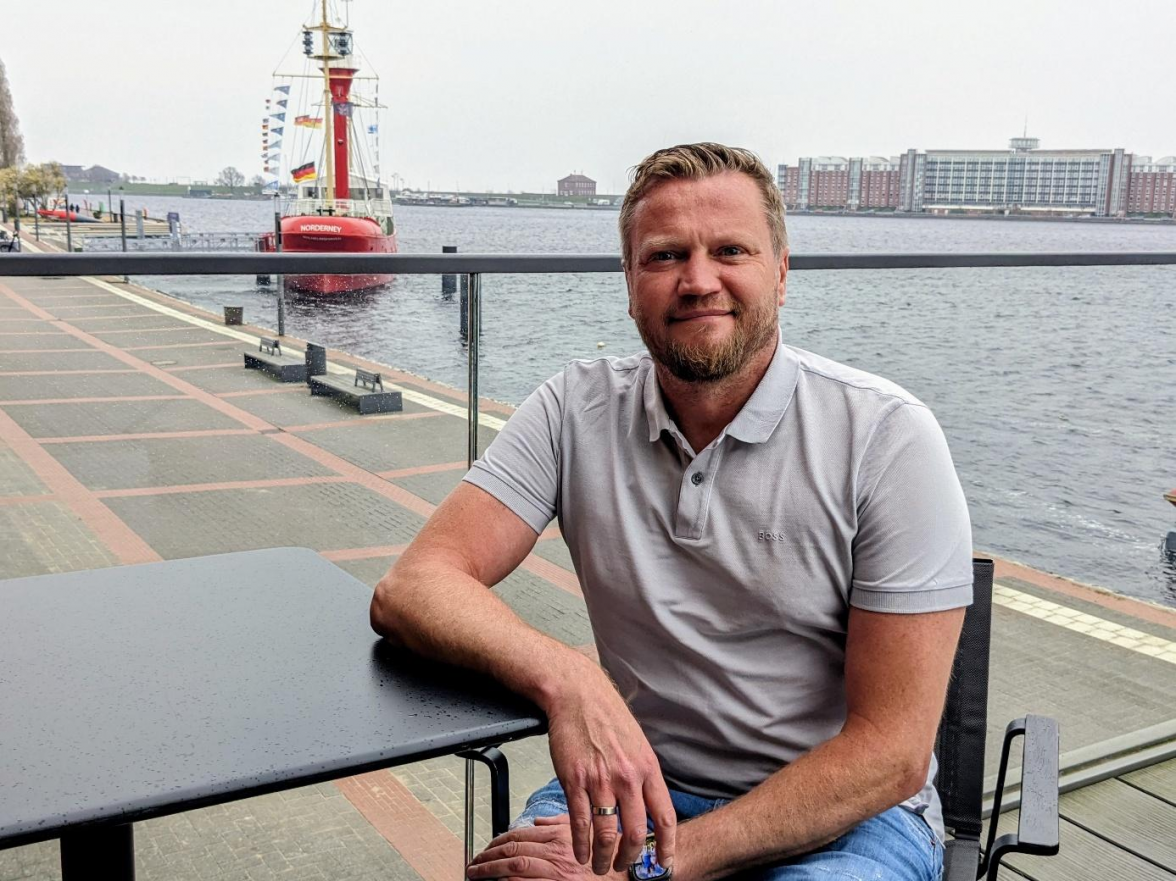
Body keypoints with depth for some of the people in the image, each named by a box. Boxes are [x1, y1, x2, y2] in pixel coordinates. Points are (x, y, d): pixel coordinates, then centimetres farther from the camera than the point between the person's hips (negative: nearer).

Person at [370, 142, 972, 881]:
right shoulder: (578, 410, -3)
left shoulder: (888, 436, -13)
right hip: (631, 787, 2)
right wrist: (564, 677, -32)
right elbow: (411, 590, -12)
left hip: (846, 814, -1)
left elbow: (890, 752, -15)